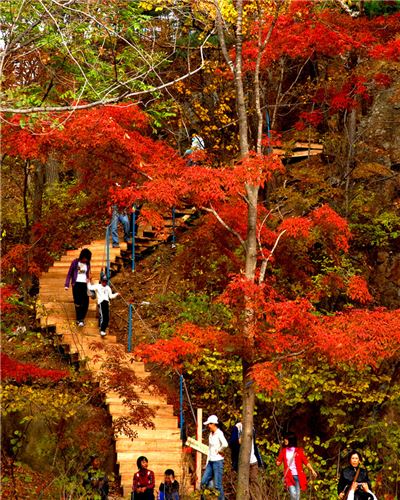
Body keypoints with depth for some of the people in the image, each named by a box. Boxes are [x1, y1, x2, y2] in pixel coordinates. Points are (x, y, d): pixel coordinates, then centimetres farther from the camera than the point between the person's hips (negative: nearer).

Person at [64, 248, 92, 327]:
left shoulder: (87, 264, 10)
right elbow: (69, 273, 2)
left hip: (84, 284, 3)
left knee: (85, 302, -4)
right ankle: (79, 320, 4)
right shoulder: (75, 262, -1)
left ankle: (81, 319, 7)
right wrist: (67, 284, -3)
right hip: (76, 284, -3)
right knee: (78, 302, -4)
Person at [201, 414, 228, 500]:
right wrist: (207, 463, 17)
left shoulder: (219, 433, -14)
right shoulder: (211, 434, 12)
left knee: (218, 485, -5)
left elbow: (225, 444, -33)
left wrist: (219, 451, -15)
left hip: (218, 461, -9)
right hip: (211, 461, 9)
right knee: (204, 482, 8)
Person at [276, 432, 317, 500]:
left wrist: (312, 470, -5)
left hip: (298, 476, 0)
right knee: (293, 494, -14)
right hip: (289, 476, 0)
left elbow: (305, 461, 2)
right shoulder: (283, 451, 7)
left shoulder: (298, 451, 3)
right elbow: (278, 463, 9)